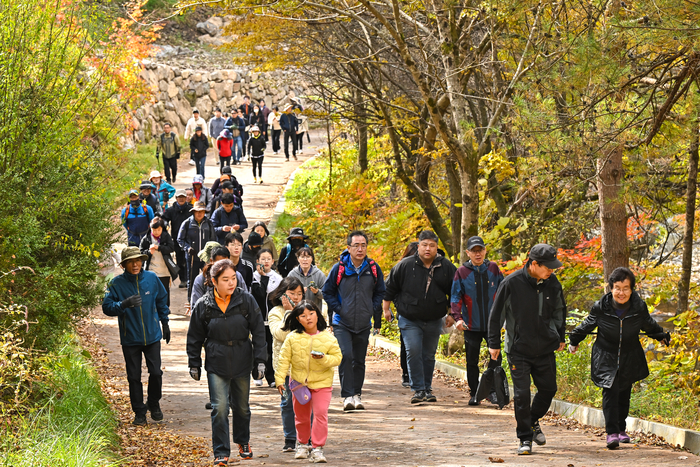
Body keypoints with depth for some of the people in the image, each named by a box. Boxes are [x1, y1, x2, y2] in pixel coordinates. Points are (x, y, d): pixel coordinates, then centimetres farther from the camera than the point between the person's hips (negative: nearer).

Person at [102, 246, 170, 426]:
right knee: (134, 377, 5)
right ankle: (139, 412, 17)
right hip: (130, 338, -1)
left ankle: (154, 404, 24)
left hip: (152, 335, 1)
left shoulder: (151, 278, -1)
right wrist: (124, 304, -32)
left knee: (155, 372, -1)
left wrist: (165, 323, 19)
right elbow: (107, 307, -14)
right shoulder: (117, 283, -9)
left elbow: (161, 301, 15)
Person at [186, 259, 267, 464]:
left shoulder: (246, 300, -5)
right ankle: (221, 453, -2)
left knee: (242, 406, 16)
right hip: (216, 364, -1)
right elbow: (195, 338, 4)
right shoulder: (203, 305, -6)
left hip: (242, 363, 1)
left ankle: (243, 442, 40)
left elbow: (258, 331, 0)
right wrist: (194, 364, 5)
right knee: (219, 408, -10)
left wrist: (260, 359, -4)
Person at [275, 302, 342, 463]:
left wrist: (323, 358, -23)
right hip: (299, 382, 2)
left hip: (322, 383, -2)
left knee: (320, 413, -12)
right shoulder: (292, 337, -5)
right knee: (301, 415, 14)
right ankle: (303, 444, 36)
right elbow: (284, 359, -1)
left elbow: (337, 358, -5)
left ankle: (317, 448, -5)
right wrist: (280, 379, -6)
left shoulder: (328, 338, -7)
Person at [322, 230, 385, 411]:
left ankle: (357, 394, 22)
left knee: (359, 360, 10)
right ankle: (347, 396, -16)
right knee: (346, 355, -18)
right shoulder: (339, 268, -7)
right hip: (342, 323, -3)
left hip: (364, 324, 3)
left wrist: (373, 309, 1)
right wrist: (338, 308, -7)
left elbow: (380, 292, 15)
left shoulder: (373, 269, 0)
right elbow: (328, 292, 4)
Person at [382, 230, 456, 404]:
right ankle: (418, 389, -10)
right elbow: (390, 288, 3)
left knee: (429, 355, 10)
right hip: (410, 321, -2)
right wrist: (386, 309, 4)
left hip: (434, 321, 2)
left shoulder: (446, 267, -2)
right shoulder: (405, 265, -7)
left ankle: (427, 389, 22)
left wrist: (451, 314, 8)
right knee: (413, 352, -14)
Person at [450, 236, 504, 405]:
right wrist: (457, 317, -16)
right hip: (472, 326, -1)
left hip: (492, 324, 1)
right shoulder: (462, 272, -2)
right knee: (472, 361, 5)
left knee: (496, 359, -1)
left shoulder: (494, 269, 4)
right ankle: (474, 394, 15)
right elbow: (456, 297, -3)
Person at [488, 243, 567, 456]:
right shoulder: (512, 283, -15)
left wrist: (560, 338, 21)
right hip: (518, 349, -4)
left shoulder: (552, 284, -2)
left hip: (545, 349, 4)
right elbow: (496, 314, -6)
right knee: (522, 394, -6)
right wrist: (494, 343, -4)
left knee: (548, 389, 11)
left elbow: (559, 311, 17)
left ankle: (533, 421, 38)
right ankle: (525, 438, 6)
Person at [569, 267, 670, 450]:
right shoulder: (601, 307, -16)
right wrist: (574, 341, 14)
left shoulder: (639, 307, -10)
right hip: (606, 357, -2)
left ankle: (621, 429, 29)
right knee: (610, 392, -15)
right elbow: (587, 325, 3)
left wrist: (663, 336, 22)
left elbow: (649, 325, 12)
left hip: (629, 358, 3)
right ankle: (611, 433, -15)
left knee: (624, 393, 11)